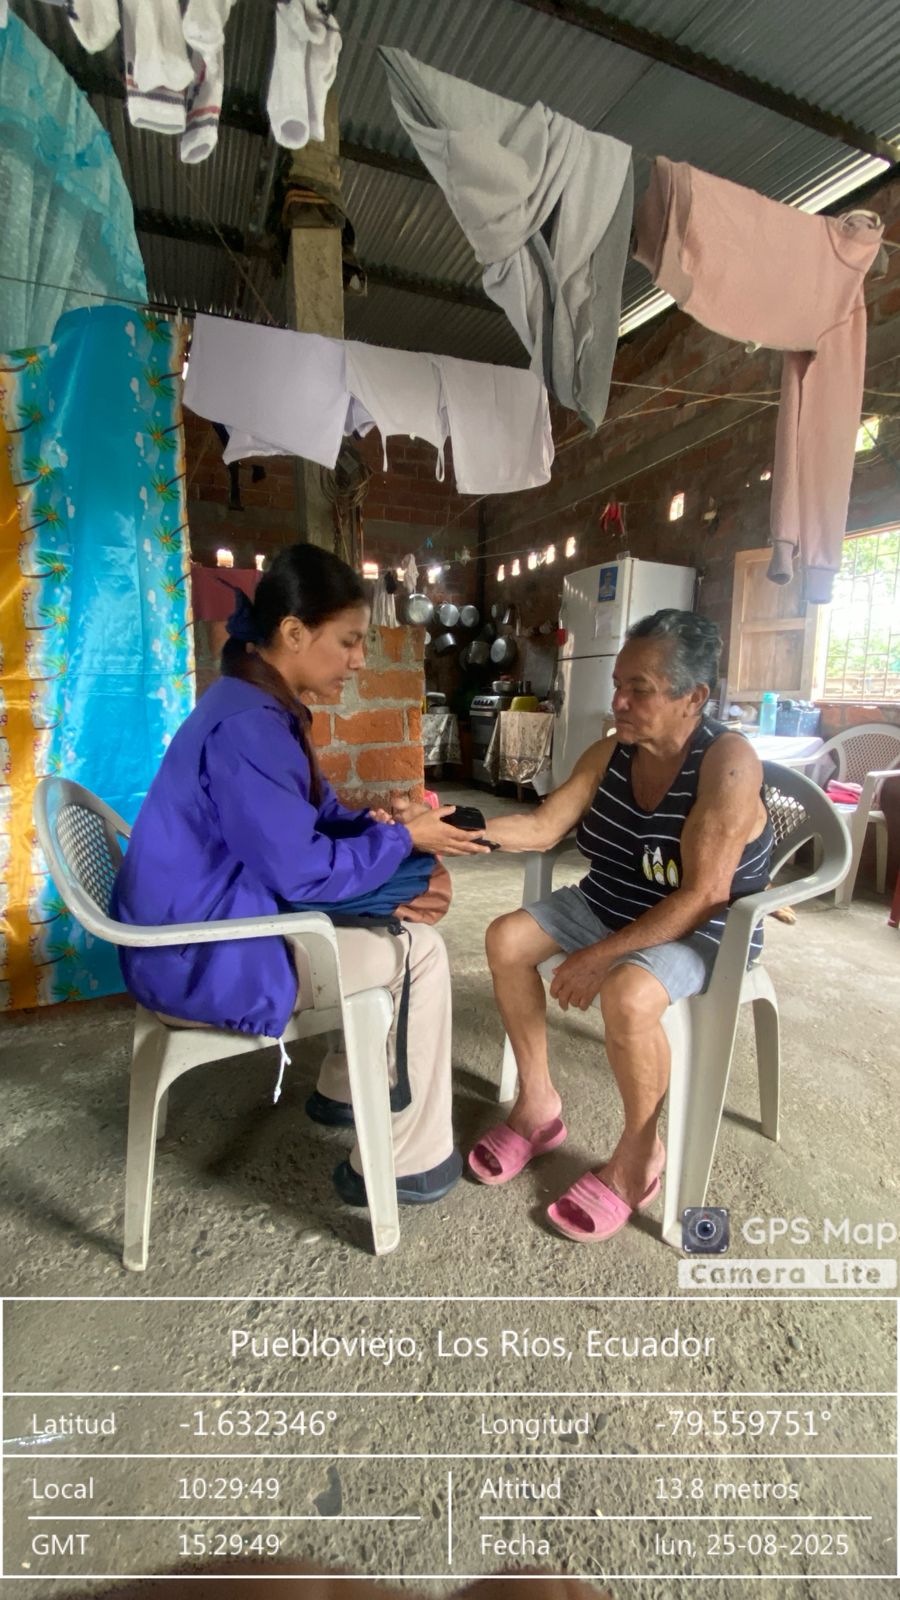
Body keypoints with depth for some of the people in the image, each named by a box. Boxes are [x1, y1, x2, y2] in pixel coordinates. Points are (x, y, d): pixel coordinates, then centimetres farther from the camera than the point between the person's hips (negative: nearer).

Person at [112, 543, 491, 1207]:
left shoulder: (262, 708, 6)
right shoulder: (247, 728, -26)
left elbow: (314, 817, 12)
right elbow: (305, 873, -25)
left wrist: (383, 822, -5)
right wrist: (404, 839, -13)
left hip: (220, 919, 10)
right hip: (204, 955, -10)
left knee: (396, 923, 16)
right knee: (418, 950, -9)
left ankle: (344, 1089, 30)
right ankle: (399, 1165, 7)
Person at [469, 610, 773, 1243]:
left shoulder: (727, 761, -25)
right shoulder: (612, 752, -4)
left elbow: (703, 895, -29)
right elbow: (543, 827, -4)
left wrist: (601, 956, -29)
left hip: (699, 930, -7)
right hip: (608, 905, 7)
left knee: (627, 996, -34)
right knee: (507, 938, -6)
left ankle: (641, 1154, -3)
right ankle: (538, 1103, 9)